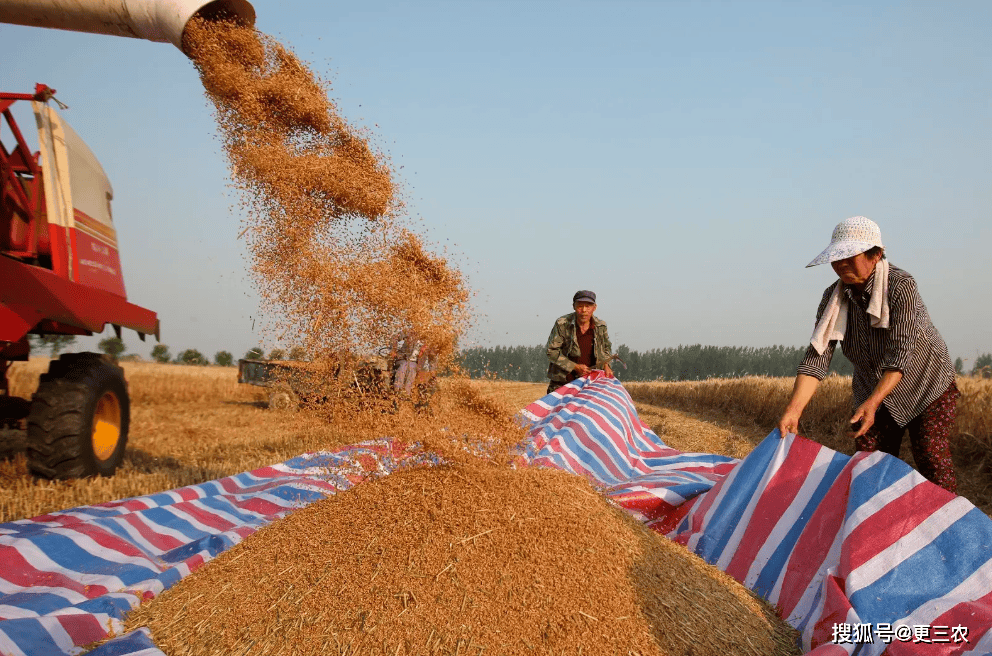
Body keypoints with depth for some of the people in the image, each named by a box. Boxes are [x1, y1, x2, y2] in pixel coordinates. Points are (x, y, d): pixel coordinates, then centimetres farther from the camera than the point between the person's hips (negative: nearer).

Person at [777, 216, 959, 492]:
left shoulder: (901, 286, -26)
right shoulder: (833, 298, -11)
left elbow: (900, 355, -31)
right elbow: (816, 358, -17)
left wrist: (872, 403, -42)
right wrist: (793, 410, -28)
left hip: (927, 387, -5)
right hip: (874, 393, 5)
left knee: (931, 456, -13)